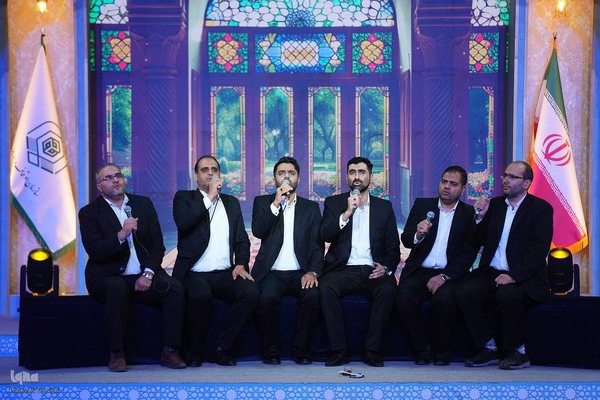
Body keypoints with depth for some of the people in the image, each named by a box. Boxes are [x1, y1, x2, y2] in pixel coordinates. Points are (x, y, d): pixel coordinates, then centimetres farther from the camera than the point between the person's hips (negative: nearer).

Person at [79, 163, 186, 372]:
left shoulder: (144, 204, 12)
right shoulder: (89, 213, 1)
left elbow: (157, 245, 7)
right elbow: (95, 251, -13)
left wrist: (148, 274, -9)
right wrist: (121, 235, -28)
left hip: (142, 276, 3)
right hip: (108, 278, -3)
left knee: (175, 288, -23)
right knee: (118, 289, -36)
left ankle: (170, 351, -16)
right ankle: (116, 354, -24)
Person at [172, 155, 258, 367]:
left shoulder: (232, 203, 20)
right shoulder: (184, 198, 9)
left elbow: (242, 239, 16)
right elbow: (183, 223, -13)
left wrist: (241, 264, -2)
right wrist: (209, 198, -10)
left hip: (224, 274, 4)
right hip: (194, 274, -3)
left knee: (251, 291, -26)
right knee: (200, 293, -36)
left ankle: (221, 349, -13)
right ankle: (194, 353, -13)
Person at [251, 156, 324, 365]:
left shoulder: (311, 207, 15)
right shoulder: (263, 202, 14)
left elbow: (317, 245, 5)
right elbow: (258, 231, -5)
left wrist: (313, 271, -13)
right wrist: (276, 203, -12)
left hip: (300, 273, 1)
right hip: (271, 273, -1)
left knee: (313, 295, -30)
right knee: (266, 297, -32)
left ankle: (301, 348, -12)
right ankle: (271, 349, -11)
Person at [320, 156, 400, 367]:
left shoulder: (384, 207, 16)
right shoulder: (334, 203, 13)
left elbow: (393, 247, 12)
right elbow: (325, 235, -2)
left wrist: (386, 267, -8)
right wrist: (347, 213, -14)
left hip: (372, 271, 1)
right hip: (343, 270, 0)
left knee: (388, 289, -31)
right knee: (326, 287, -32)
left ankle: (372, 350, -19)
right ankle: (339, 350, -22)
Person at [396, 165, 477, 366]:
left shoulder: (470, 214, 8)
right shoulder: (422, 205, 11)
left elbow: (469, 254, 0)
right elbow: (405, 240, 3)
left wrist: (444, 276, -13)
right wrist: (417, 235, -22)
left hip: (449, 274, -1)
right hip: (419, 271, 2)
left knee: (444, 299, -33)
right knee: (404, 300, -28)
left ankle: (441, 352, -8)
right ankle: (422, 348, -5)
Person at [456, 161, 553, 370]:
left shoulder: (541, 208, 0)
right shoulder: (494, 204, 15)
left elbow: (539, 249, -13)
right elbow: (477, 241, 14)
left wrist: (514, 276, -25)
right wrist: (481, 217, -5)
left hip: (525, 279, -4)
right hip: (491, 274, 5)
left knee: (507, 294, -36)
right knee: (464, 292, -23)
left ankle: (517, 352, -14)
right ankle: (489, 349, -10)